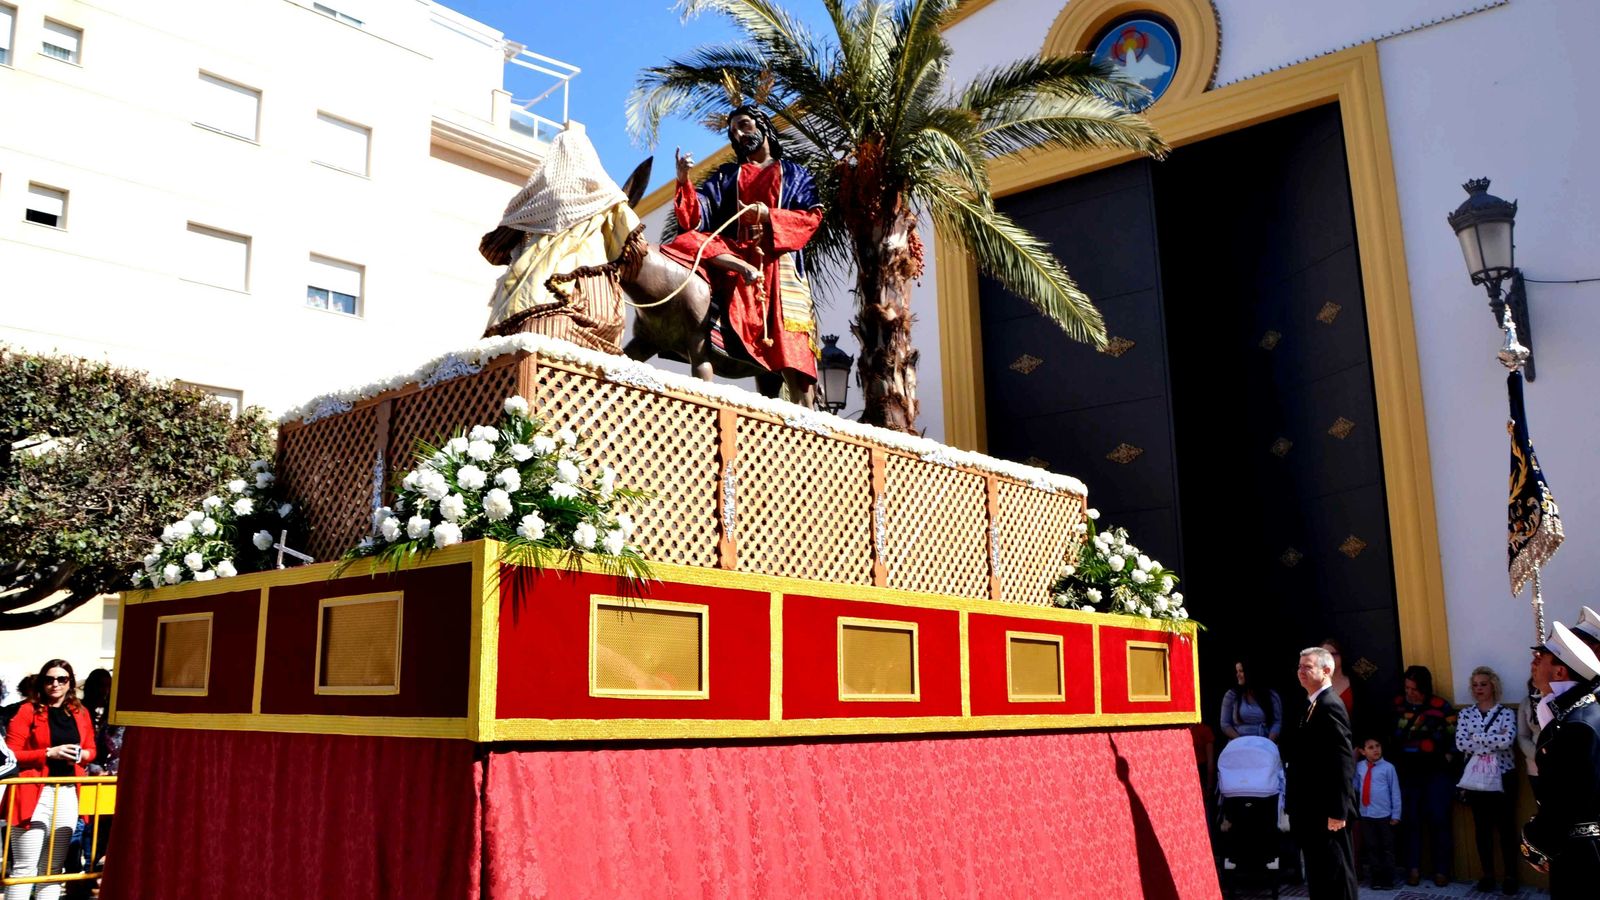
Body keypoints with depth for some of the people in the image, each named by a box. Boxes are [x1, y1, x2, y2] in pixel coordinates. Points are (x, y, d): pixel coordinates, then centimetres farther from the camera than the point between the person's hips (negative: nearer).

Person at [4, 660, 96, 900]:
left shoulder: (81, 713, 12)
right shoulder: (28, 711, -3)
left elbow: (91, 749, 21)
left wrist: (83, 755, -2)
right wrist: (49, 753, -18)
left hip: (68, 793, 5)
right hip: (34, 793, -5)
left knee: (54, 866, 11)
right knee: (25, 866, -5)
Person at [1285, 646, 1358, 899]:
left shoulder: (1330, 706, -15)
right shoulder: (1312, 705, 14)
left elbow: (1343, 762, -20)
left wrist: (1337, 812, -21)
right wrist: (1294, 806, 16)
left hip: (1328, 811, -9)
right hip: (1312, 811, 9)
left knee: (1336, 876, 0)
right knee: (1318, 879, 15)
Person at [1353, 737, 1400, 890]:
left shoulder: (1388, 767, -9)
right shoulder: (1359, 767, 3)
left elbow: (1395, 792, -5)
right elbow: (1355, 786, 12)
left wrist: (1396, 814, -5)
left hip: (1384, 815, -4)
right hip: (1366, 814, 4)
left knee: (1387, 848, 8)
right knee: (1371, 847, 11)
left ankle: (1388, 879, 18)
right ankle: (1377, 878, 22)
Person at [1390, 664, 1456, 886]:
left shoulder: (1441, 706, -3)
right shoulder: (1398, 704, 3)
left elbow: (1455, 736, -2)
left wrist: (1447, 758, -8)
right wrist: (1393, 760, 2)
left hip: (1435, 772, -2)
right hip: (1406, 772, 2)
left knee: (1438, 819, -1)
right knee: (1410, 819, 5)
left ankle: (1441, 870, 8)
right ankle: (1413, 868, 11)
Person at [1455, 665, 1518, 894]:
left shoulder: (1506, 713, -3)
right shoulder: (1465, 714, 6)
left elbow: (1507, 741, -21)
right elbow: (1460, 744, -7)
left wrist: (1476, 737, -13)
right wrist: (1493, 741, -11)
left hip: (1501, 777, -3)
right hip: (1475, 778, 3)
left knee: (1505, 827, 2)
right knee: (1481, 827, 8)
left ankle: (1510, 876, 13)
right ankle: (1487, 874, 18)